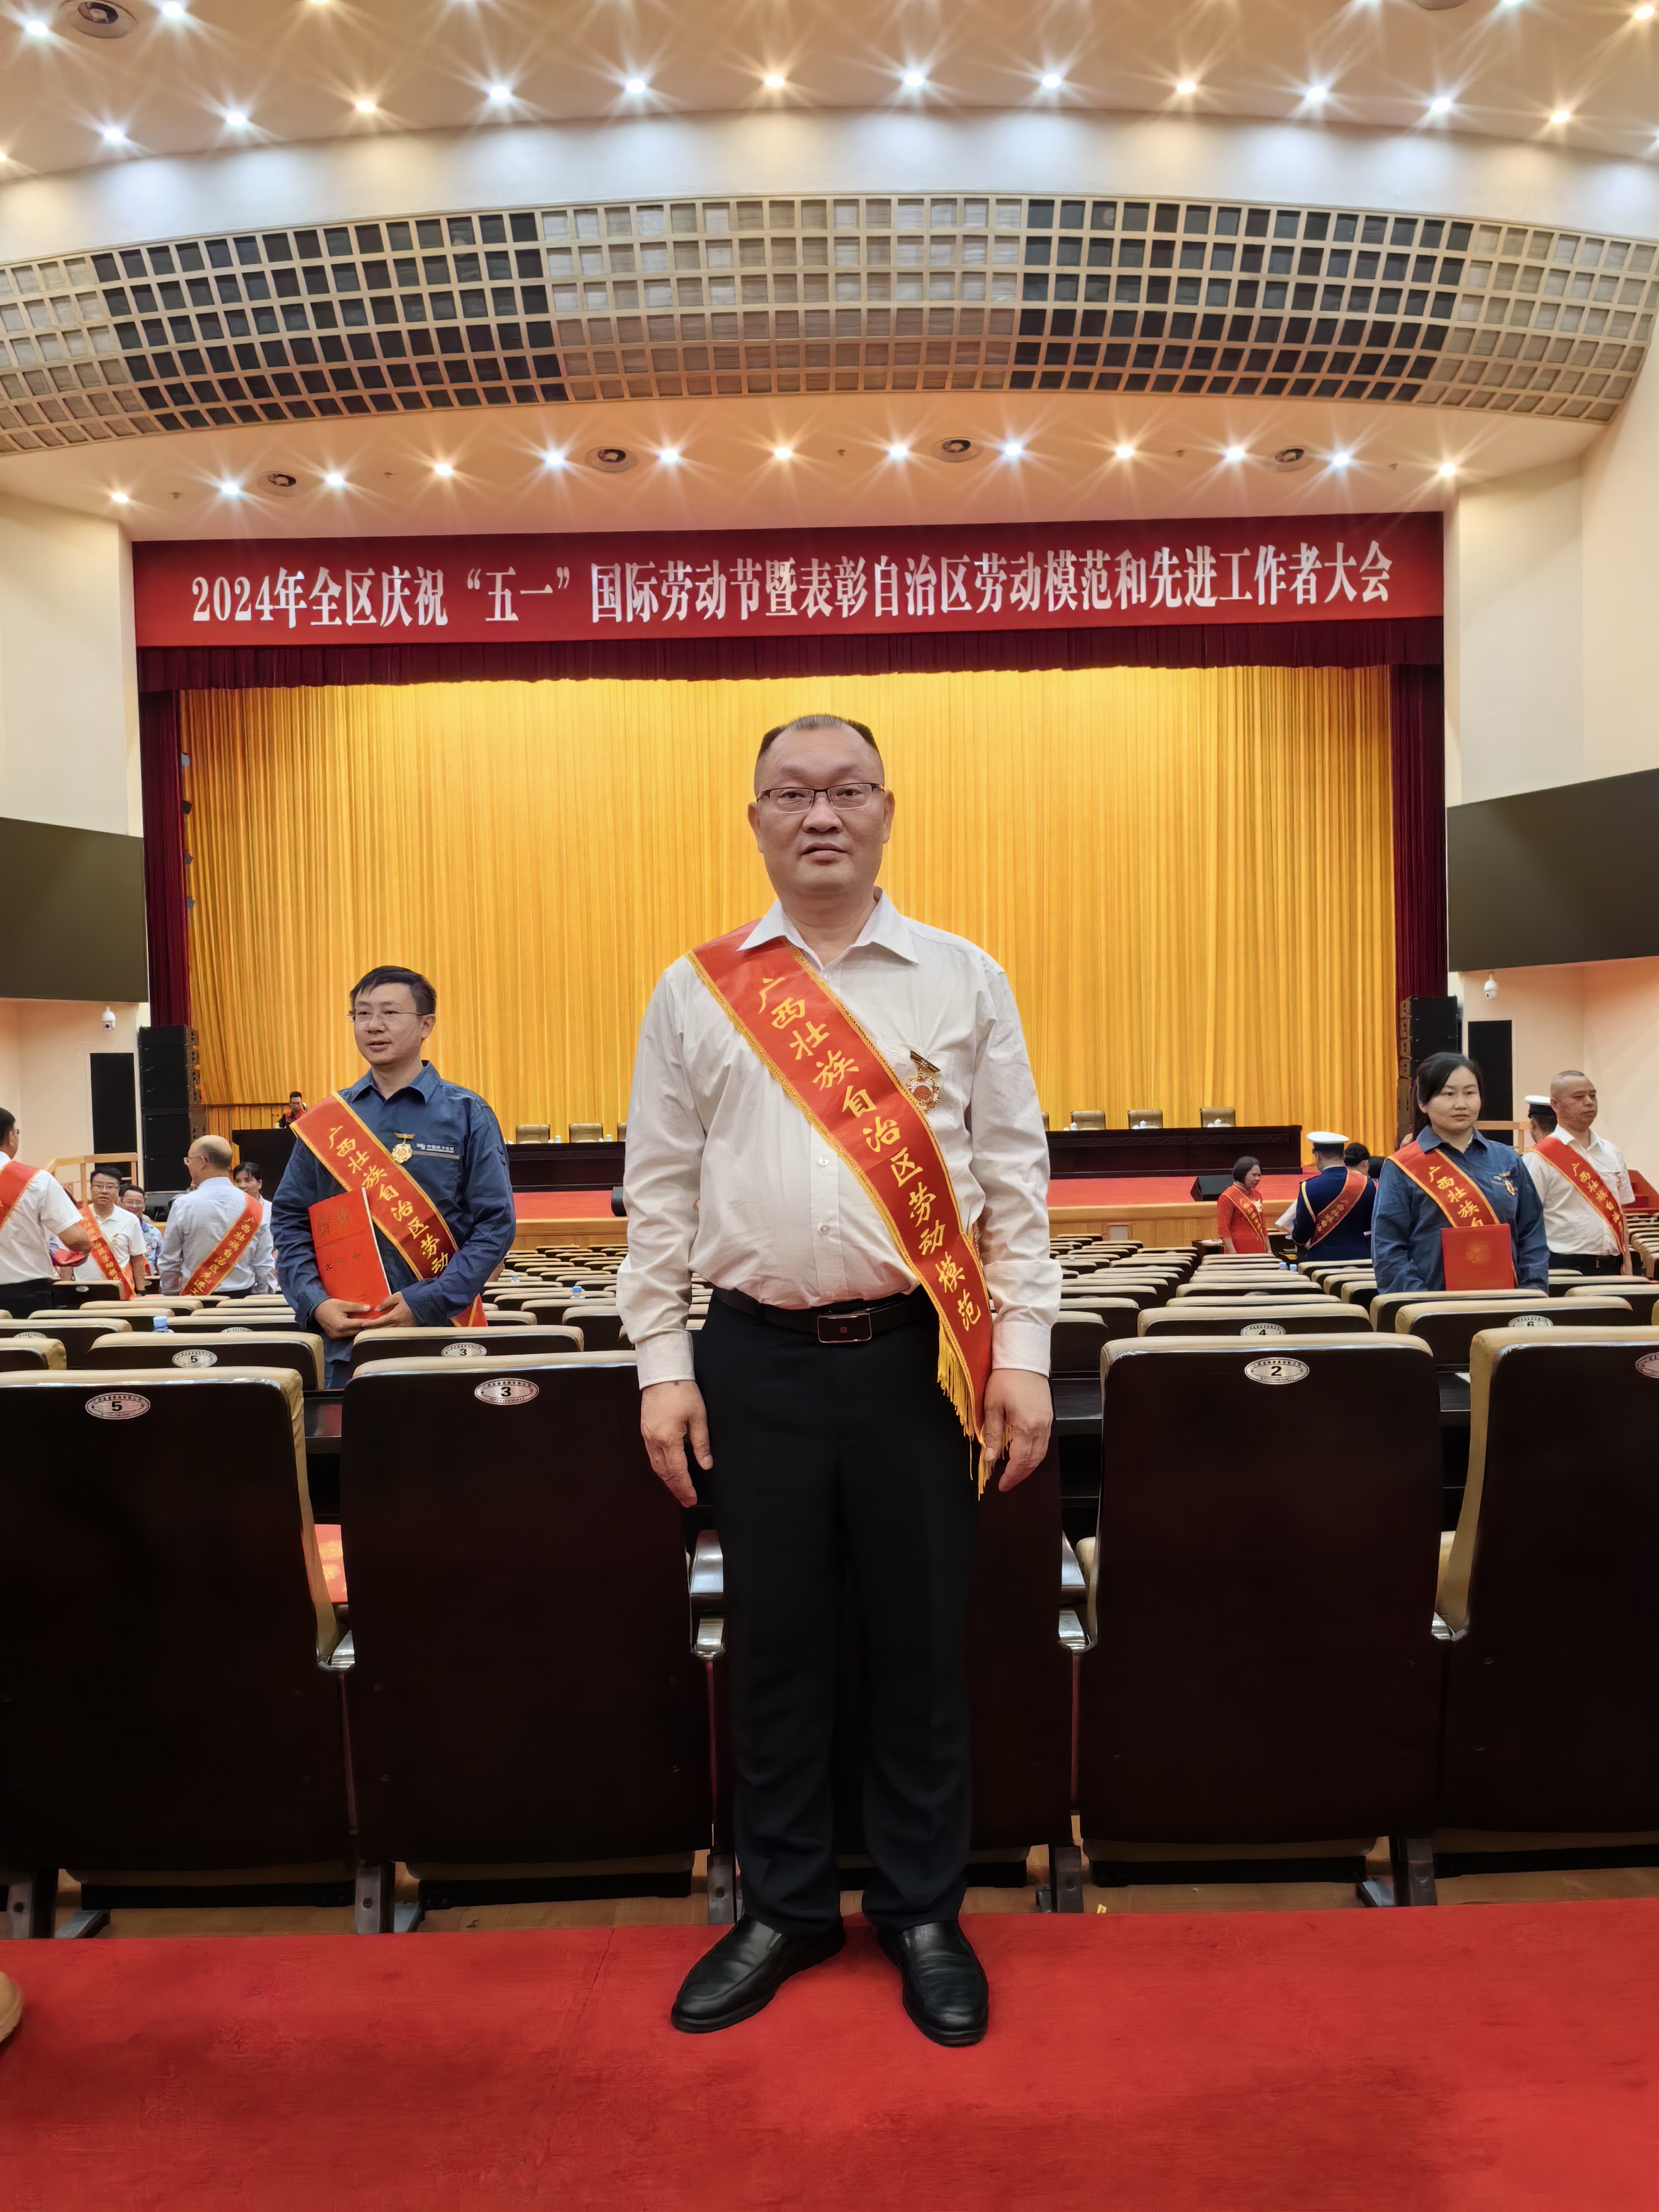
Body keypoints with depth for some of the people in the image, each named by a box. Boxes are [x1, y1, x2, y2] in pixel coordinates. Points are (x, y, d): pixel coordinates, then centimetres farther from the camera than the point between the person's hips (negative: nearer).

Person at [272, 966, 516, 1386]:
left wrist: (427, 1303, -13)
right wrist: (314, 1303, -6)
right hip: (345, 1337, 2)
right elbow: (290, 1220, 10)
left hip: (439, 1336, -2)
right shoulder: (326, 1121, 8)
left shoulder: (466, 1115, -1)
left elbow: (497, 1222, -5)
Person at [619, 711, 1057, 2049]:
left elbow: (1014, 1178, 3)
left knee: (921, 1645, 10)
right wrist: (663, 1366, 1)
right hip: (759, 1359, 1)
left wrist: (1023, 1353, -3)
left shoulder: (964, 979, 4)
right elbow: (660, 1193, 5)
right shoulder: (696, 993, 5)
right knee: (776, 1644, 12)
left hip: (921, 1355, 0)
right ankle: (784, 1908, 32)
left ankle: (923, 1913, 30)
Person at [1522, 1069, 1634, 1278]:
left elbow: (1620, 1214, 16)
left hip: (1612, 1268, 6)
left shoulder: (1612, 1153, 12)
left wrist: (1627, 1267, 12)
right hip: (1565, 1269, -5)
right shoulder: (1539, 1159, -7)